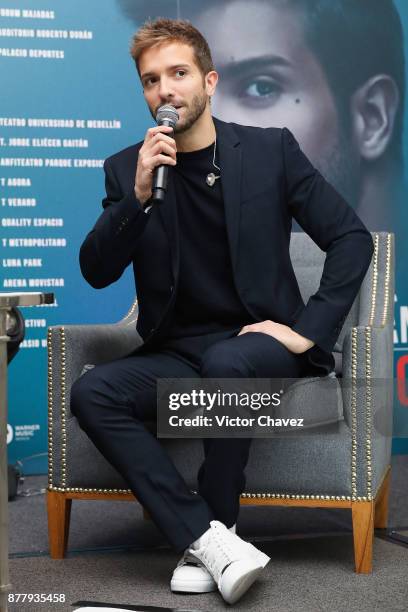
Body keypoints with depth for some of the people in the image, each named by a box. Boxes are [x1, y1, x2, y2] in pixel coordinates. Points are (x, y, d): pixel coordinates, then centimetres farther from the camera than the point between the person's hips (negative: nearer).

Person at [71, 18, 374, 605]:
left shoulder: (271, 149, -1)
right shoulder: (128, 168, 3)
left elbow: (353, 238, -2)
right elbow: (97, 272, -5)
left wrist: (309, 331, -12)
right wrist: (138, 194, -20)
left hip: (257, 343, -3)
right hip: (177, 352, 3)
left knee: (225, 363, -36)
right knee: (91, 393, -24)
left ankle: (207, 537, -17)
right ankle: (210, 538, -25)